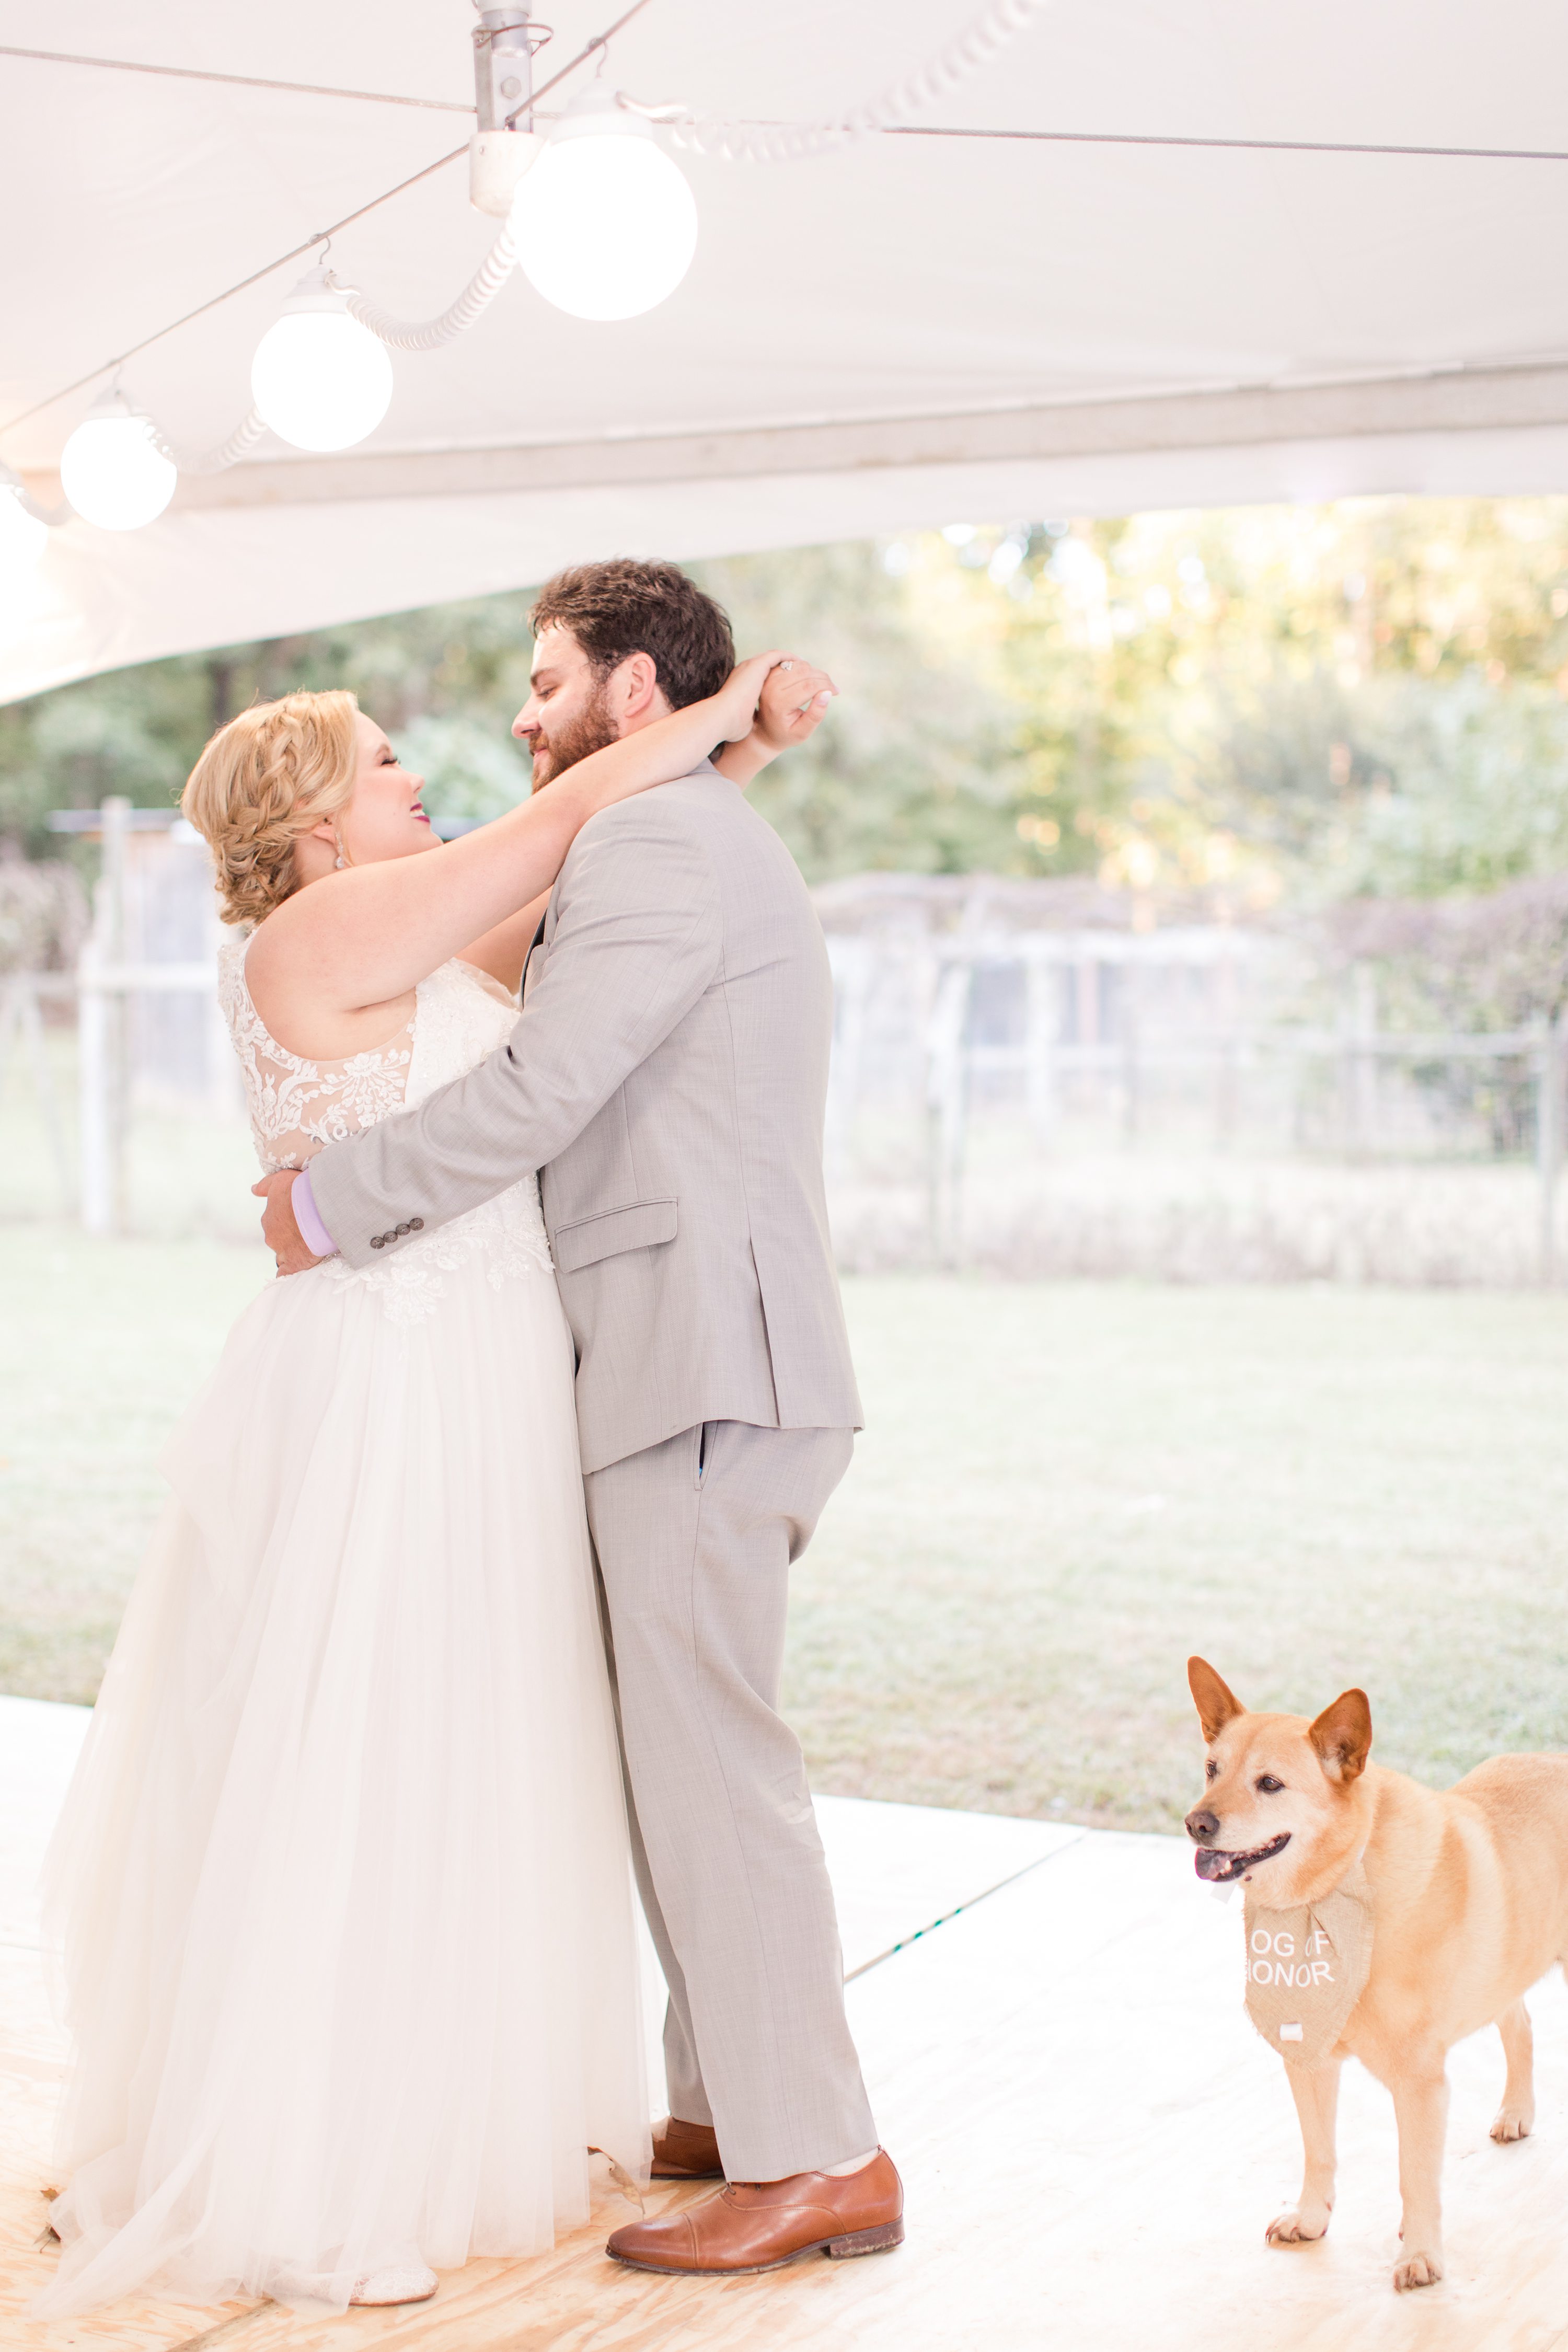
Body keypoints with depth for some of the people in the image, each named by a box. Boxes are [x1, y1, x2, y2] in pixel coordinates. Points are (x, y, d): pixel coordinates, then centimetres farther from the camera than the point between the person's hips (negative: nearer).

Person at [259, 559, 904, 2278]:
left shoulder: (657, 844, -9)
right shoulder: (722, 851, 25)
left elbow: (536, 1094, -18)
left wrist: (332, 1198, -7)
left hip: (701, 1374, -10)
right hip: (705, 1370, 10)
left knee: (709, 1761, -8)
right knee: (683, 1752, 13)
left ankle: (816, 2161, -3)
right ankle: (726, 2110, 21)